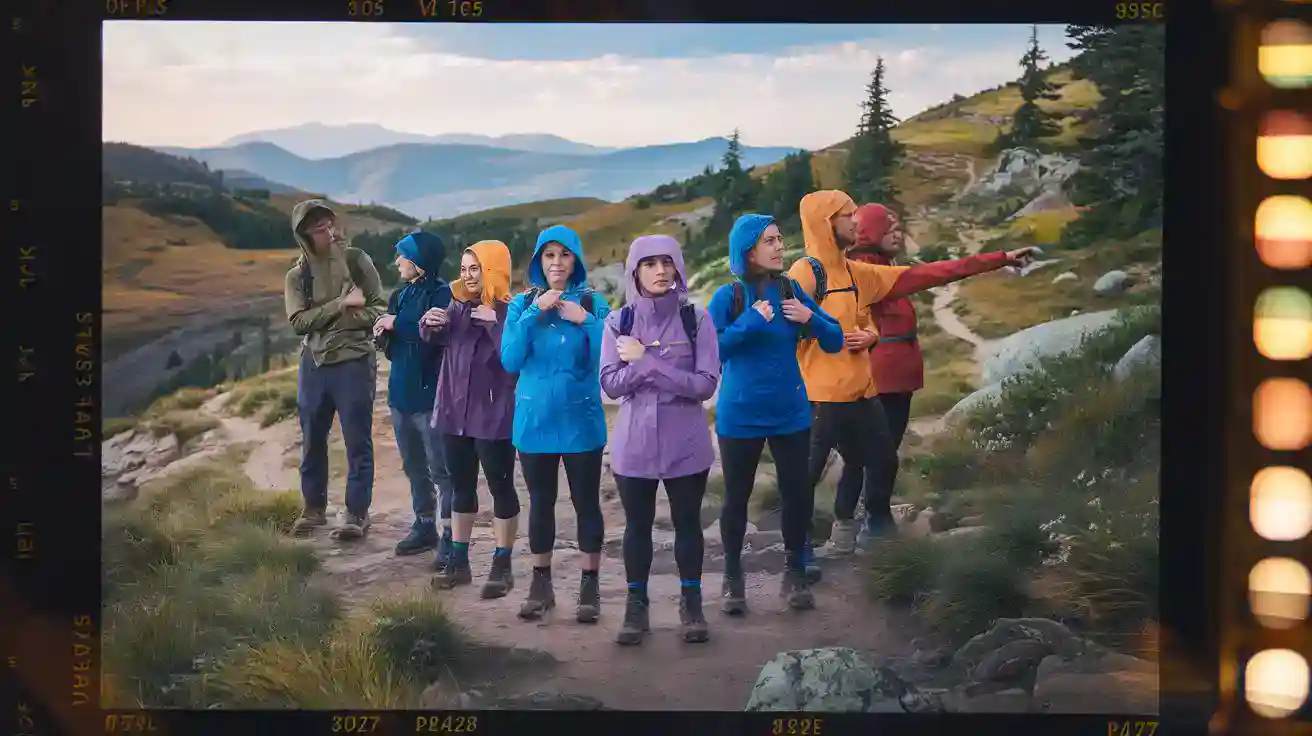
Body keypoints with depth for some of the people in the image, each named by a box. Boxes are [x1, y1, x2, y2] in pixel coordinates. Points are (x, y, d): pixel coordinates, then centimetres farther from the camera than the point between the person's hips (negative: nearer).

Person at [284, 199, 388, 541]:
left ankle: (357, 513, 9)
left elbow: (378, 309, -5)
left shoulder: (356, 260, -1)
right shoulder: (296, 276, 5)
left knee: (358, 442, 0)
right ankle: (314, 508, 27)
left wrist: (325, 319, -14)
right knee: (312, 441, 12)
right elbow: (299, 322, -9)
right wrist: (342, 304, -18)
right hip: (313, 364, 3)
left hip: (354, 362, -3)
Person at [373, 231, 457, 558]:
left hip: (431, 394, -8)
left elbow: (436, 335, -25)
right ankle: (424, 525, 26)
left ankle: (451, 532, 0)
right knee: (414, 467, 16)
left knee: (441, 468, -5)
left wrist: (397, 324, -16)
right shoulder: (400, 296, 14)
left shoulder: (442, 294, -10)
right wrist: (383, 335, -3)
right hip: (401, 392, 8)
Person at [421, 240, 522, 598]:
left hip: (493, 416, -6)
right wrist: (430, 322, -17)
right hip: (455, 412, 6)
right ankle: (459, 560, 21)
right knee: (461, 487, 13)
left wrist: (492, 323, -29)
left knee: (500, 487, 2)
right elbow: (432, 337, 4)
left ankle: (502, 565, 9)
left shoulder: (509, 310, -11)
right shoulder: (459, 305, 8)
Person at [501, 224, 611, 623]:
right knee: (540, 501, 11)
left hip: (581, 419, -1)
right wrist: (534, 313, -17)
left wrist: (587, 322, -21)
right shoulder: (522, 304, 1)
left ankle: (590, 586, 13)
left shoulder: (593, 304, -2)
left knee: (586, 501, 3)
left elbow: (606, 361, -9)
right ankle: (541, 583, 23)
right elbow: (510, 360, -9)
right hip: (535, 419, 2)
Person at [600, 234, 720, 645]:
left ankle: (691, 604, 20)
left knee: (687, 522, 8)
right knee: (638, 524, 9)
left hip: (685, 443, -1)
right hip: (634, 443, 1)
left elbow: (706, 384, -12)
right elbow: (610, 384, -6)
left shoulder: (696, 319, -3)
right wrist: (650, 363, -20)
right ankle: (636, 606, 19)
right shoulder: (619, 322, 1)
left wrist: (645, 360, -15)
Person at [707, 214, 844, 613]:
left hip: (791, 412, 3)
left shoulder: (791, 290, -1)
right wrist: (749, 323, -24)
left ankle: (796, 573, 22)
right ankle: (733, 578, 22)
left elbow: (835, 342, 2)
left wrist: (810, 319, -17)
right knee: (737, 498, 8)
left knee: (798, 493, 5)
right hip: (740, 415, -2)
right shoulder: (728, 296, -9)